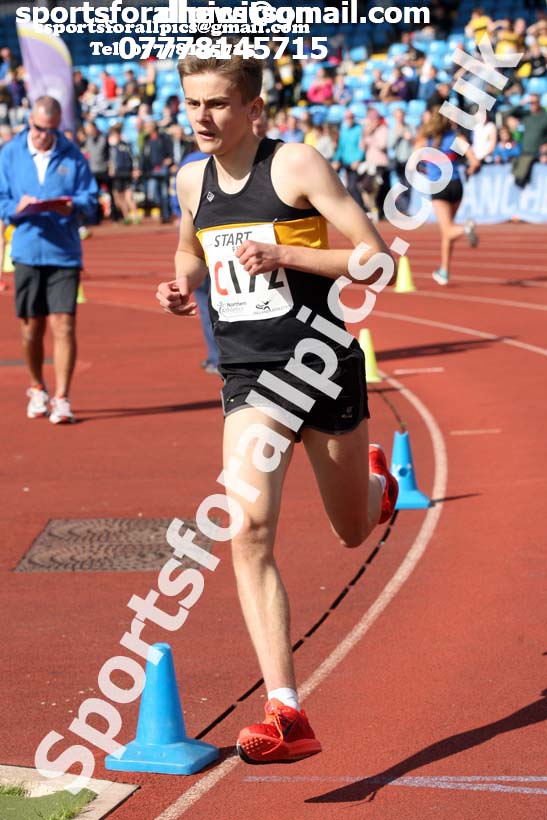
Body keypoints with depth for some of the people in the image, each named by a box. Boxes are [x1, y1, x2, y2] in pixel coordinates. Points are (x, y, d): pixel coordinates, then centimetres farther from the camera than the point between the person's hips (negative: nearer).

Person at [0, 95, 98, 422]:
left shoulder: (73, 156, 3)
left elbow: (91, 198, 2)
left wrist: (74, 205, -19)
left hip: (65, 254, -1)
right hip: (27, 253, 1)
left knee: (64, 326, -8)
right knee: (33, 328, 9)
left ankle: (62, 399, -4)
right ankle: (38, 389, 30)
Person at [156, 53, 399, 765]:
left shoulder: (296, 165, -11)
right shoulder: (191, 181, 6)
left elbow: (378, 259, -13)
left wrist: (284, 254, -22)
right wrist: (182, 286, 6)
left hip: (324, 364, -3)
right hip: (248, 378, 3)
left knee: (354, 531, 15)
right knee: (249, 531, -18)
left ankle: (378, 484, 56)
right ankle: (286, 716, -19)